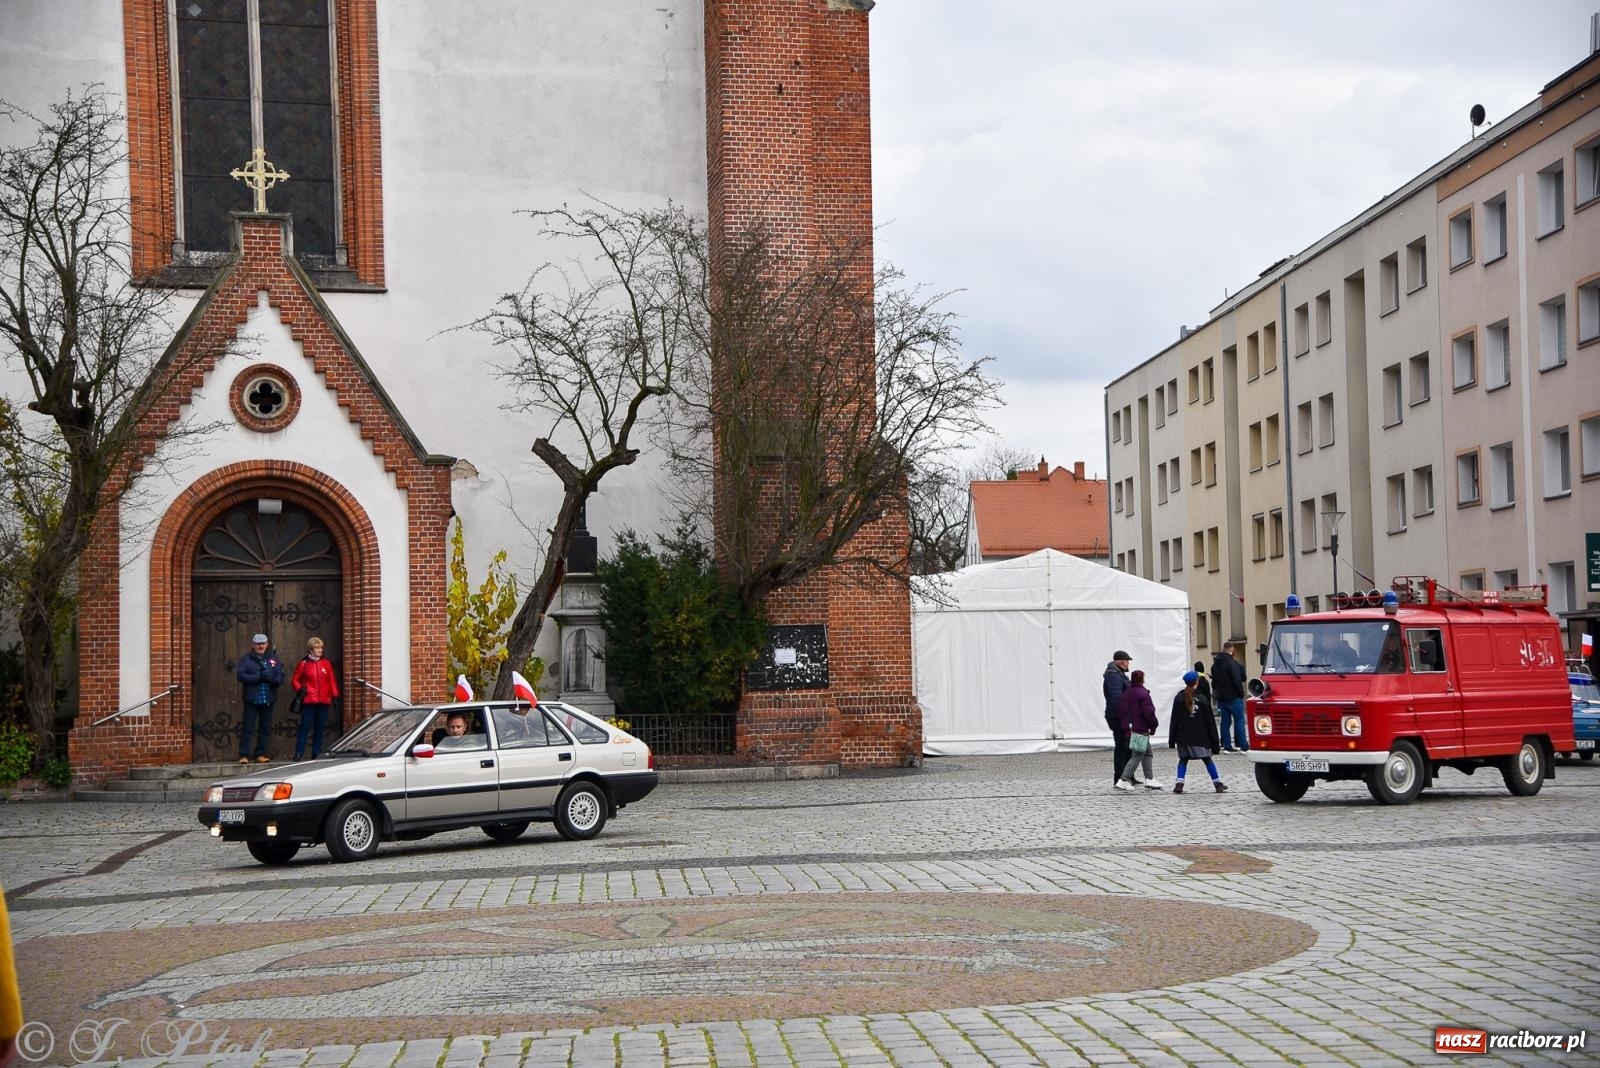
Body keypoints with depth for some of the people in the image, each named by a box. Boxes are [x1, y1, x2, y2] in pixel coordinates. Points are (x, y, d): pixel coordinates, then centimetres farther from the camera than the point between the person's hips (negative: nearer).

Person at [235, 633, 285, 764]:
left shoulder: (274, 659, 13)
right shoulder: (246, 659, 6)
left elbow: (280, 677, 7)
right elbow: (241, 675, -7)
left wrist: (272, 679, -15)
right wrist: (258, 677, -15)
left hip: (268, 699, 3)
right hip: (252, 699, -3)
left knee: (266, 728, 5)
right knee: (247, 728, -4)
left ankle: (261, 754, 13)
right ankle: (244, 755, -1)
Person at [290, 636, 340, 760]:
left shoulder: (326, 664, 10)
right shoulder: (304, 664, 2)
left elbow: (332, 681, 11)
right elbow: (295, 680, 6)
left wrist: (335, 695, 5)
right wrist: (299, 689, -11)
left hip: (323, 701, 3)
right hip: (308, 701, -3)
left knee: (320, 727, 6)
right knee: (305, 726, -7)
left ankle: (317, 753, 11)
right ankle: (299, 753, -6)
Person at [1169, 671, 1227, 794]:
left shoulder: (1179, 698, 1)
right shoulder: (1202, 699, -3)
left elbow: (1174, 720, 2)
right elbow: (1210, 721, -1)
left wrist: (1171, 739, 5)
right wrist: (1214, 740, 5)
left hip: (1183, 737, 1)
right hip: (1200, 737, -1)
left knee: (1183, 759, 9)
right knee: (1207, 758, 7)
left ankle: (1179, 783, -4)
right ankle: (1218, 783, 7)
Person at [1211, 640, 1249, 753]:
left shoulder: (1215, 664, 11)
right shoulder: (1231, 663, -13)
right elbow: (1237, 680, -16)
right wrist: (1241, 693, -8)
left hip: (1221, 697, 7)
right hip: (1233, 696, -7)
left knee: (1225, 721, 9)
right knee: (1239, 721, -4)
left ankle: (1227, 746, 7)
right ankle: (1243, 746, -7)